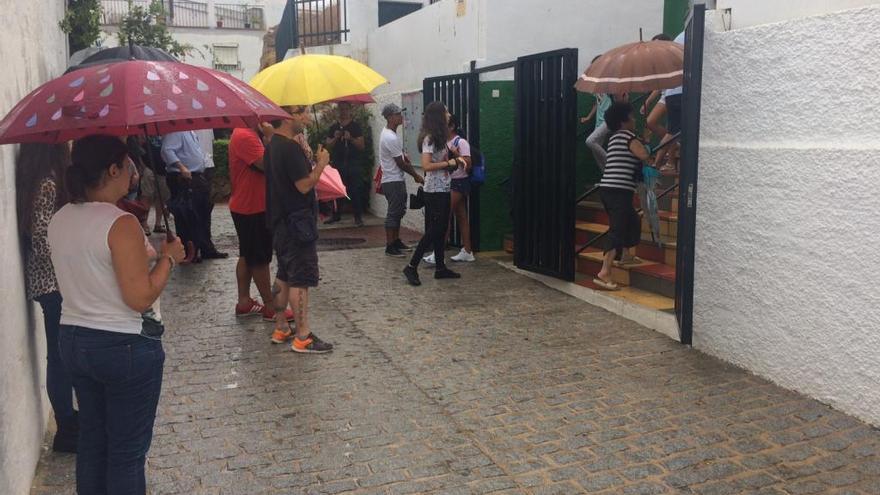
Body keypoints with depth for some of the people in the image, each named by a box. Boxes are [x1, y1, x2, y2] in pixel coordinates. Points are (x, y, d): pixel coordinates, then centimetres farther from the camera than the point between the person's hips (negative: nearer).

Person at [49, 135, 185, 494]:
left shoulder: (58, 221, 3)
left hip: (72, 340, 8)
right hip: (124, 346, -8)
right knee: (128, 449, 8)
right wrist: (168, 258, -9)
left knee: (92, 437, 22)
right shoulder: (121, 224, -21)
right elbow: (140, 298, -22)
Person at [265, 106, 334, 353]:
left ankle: (281, 328, 25)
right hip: (297, 222, -10)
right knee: (301, 279, -6)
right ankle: (303, 337, -1)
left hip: (282, 221, 10)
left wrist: (308, 158, 6)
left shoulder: (274, 144, 12)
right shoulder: (290, 147, -19)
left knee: (284, 275, 16)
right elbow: (304, 185, -21)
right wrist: (321, 163, -8)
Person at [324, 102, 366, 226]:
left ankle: (358, 217, -1)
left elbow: (362, 146, -3)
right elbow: (328, 146, 8)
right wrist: (335, 138, -10)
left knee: (355, 191, -5)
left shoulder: (356, 126, 3)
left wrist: (351, 139, -19)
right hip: (337, 163, 3)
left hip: (353, 164, -3)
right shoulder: (333, 127, 12)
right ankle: (336, 215, 15)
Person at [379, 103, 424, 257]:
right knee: (394, 213, -5)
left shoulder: (389, 133, 11)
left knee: (399, 211, 17)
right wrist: (417, 176, -8)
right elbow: (401, 163, -18)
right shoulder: (390, 138, -22)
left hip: (397, 179, 10)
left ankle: (396, 241, 26)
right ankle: (390, 247, 1)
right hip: (393, 181, -10)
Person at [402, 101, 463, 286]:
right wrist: (449, 163, -17)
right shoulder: (429, 139, -15)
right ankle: (411, 267, -3)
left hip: (443, 189, 9)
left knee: (441, 229, 12)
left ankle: (440, 268, 19)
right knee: (433, 230, -8)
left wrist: (455, 159, 4)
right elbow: (426, 165, -23)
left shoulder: (440, 138, 13)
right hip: (434, 191, -9)